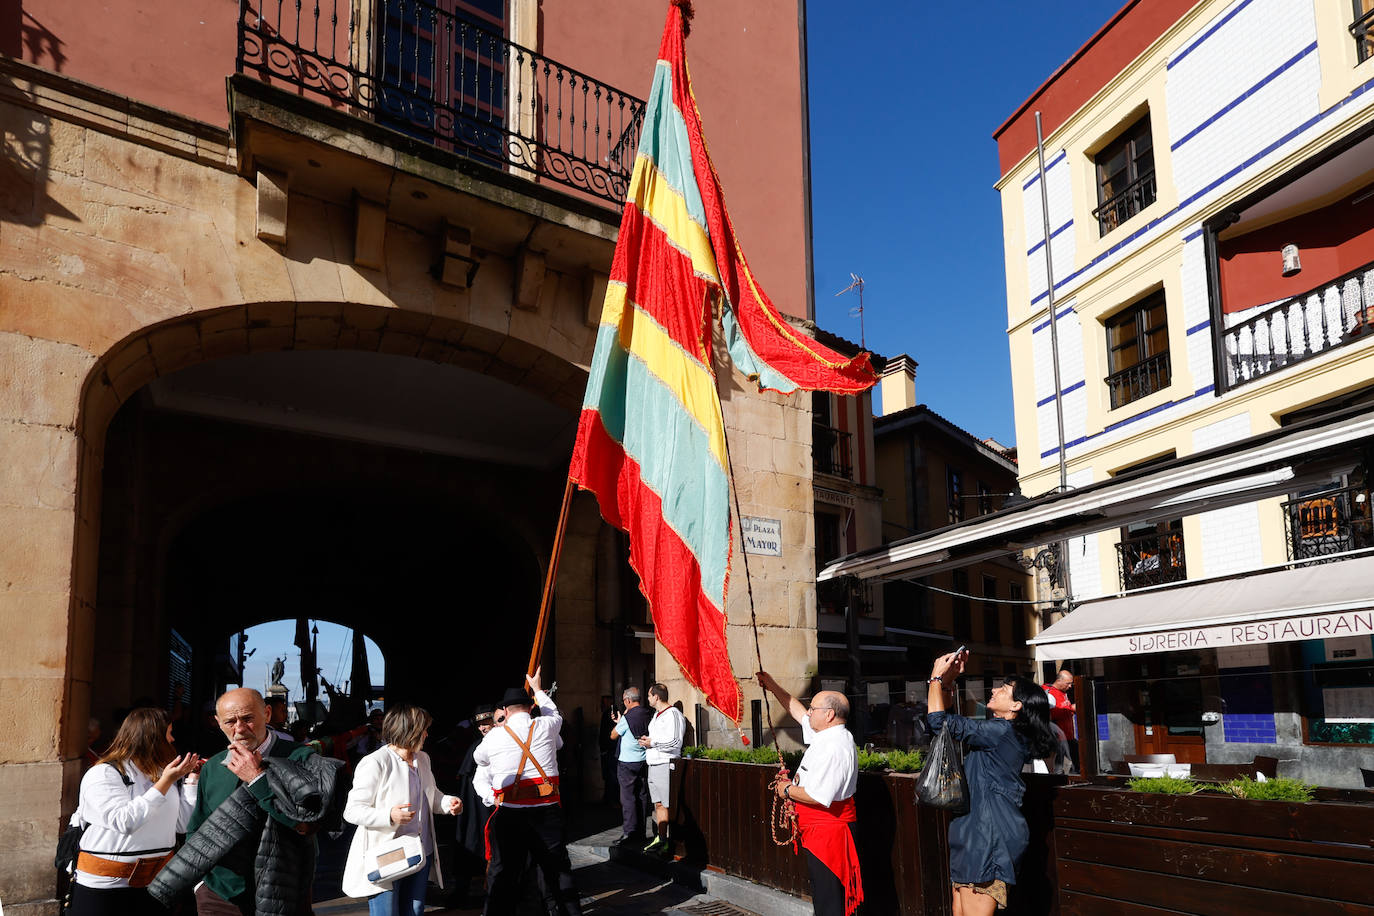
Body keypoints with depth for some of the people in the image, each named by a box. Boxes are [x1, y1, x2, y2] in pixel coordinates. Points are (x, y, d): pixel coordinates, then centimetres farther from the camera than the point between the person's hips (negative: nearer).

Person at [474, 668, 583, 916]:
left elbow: (479, 758, 22)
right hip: (547, 809, 2)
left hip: (509, 812, -1)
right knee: (556, 866, 12)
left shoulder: (495, 735, 1)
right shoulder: (546, 726, 2)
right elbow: (554, 714, 27)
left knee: (503, 871, 7)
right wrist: (537, 688, 40)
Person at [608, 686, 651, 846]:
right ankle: (640, 832, 15)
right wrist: (620, 721, 21)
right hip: (644, 761, 7)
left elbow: (613, 735, -3)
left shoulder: (627, 718, -16)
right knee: (642, 796, 10)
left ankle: (629, 833, -6)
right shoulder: (647, 715, 4)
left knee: (628, 798, -4)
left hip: (628, 763, -7)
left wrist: (618, 720, 9)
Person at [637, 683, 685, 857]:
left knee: (669, 805, -8)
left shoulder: (672, 714, -12)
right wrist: (646, 740, 12)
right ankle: (660, 839, 19)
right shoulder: (657, 715, 19)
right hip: (653, 765, 10)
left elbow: (675, 743, -18)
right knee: (658, 805, 12)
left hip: (666, 765, -10)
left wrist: (652, 743, -14)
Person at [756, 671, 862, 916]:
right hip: (819, 831, 10)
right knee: (821, 894, 16)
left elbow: (819, 796, -27)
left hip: (828, 831, -10)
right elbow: (798, 712, 26)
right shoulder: (827, 735, 8)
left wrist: (787, 790, -11)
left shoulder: (835, 747, -22)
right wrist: (773, 687, 28)